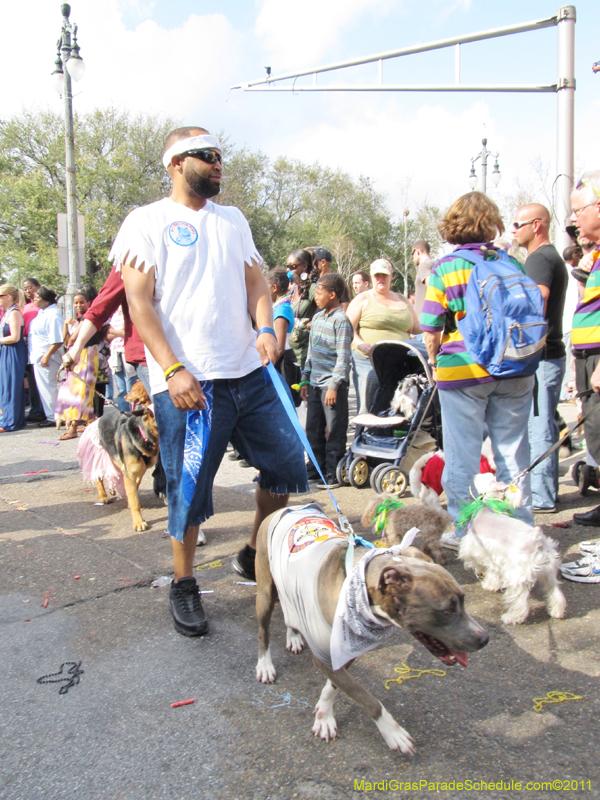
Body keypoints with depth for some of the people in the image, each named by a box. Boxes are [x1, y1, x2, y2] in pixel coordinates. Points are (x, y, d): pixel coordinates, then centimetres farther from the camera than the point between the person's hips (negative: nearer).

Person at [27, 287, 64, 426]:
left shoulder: (53, 314, -17)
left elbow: (57, 341, -23)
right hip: (37, 355, 10)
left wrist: (46, 356, -23)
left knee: (48, 387, -4)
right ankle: (48, 414, 27)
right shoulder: (42, 312, 14)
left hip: (46, 356, -10)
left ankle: (52, 417, 5)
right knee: (43, 387, 16)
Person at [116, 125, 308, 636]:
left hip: (250, 374, 6)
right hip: (188, 382, -6)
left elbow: (255, 282, 15)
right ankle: (184, 587, 23)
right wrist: (173, 370, -17)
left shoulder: (232, 220, 18)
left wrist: (266, 329, -6)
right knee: (189, 490, 2)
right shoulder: (148, 222, 1)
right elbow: (139, 302, -7)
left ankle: (254, 556, 29)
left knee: (287, 464, 8)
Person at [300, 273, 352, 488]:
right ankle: (318, 467, 27)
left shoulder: (341, 321, -11)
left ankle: (333, 473, 9)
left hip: (332, 385, -8)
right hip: (315, 384, 8)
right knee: (313, 428, 14)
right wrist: (305, 380, 17)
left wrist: (334, 385, -19)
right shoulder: (317, 318, 14)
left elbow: (343, 357, -15)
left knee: (335, 431, 1)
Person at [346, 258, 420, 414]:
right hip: (368, 362, -3)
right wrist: (360, 344, -18)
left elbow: (415, 327, 24)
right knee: (366, 410, -6)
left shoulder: (402, 300, 19)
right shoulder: (363, 299, 7)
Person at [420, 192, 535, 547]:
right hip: (514, 370, 4)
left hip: (463, 370, -3)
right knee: (513, 450, 11)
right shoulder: (512, 263, 6)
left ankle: (464, 531, 13)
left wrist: (434, 360, 13)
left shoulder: (445, 268, -5)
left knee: (463, 454, 6)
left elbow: (431, 330, -4)